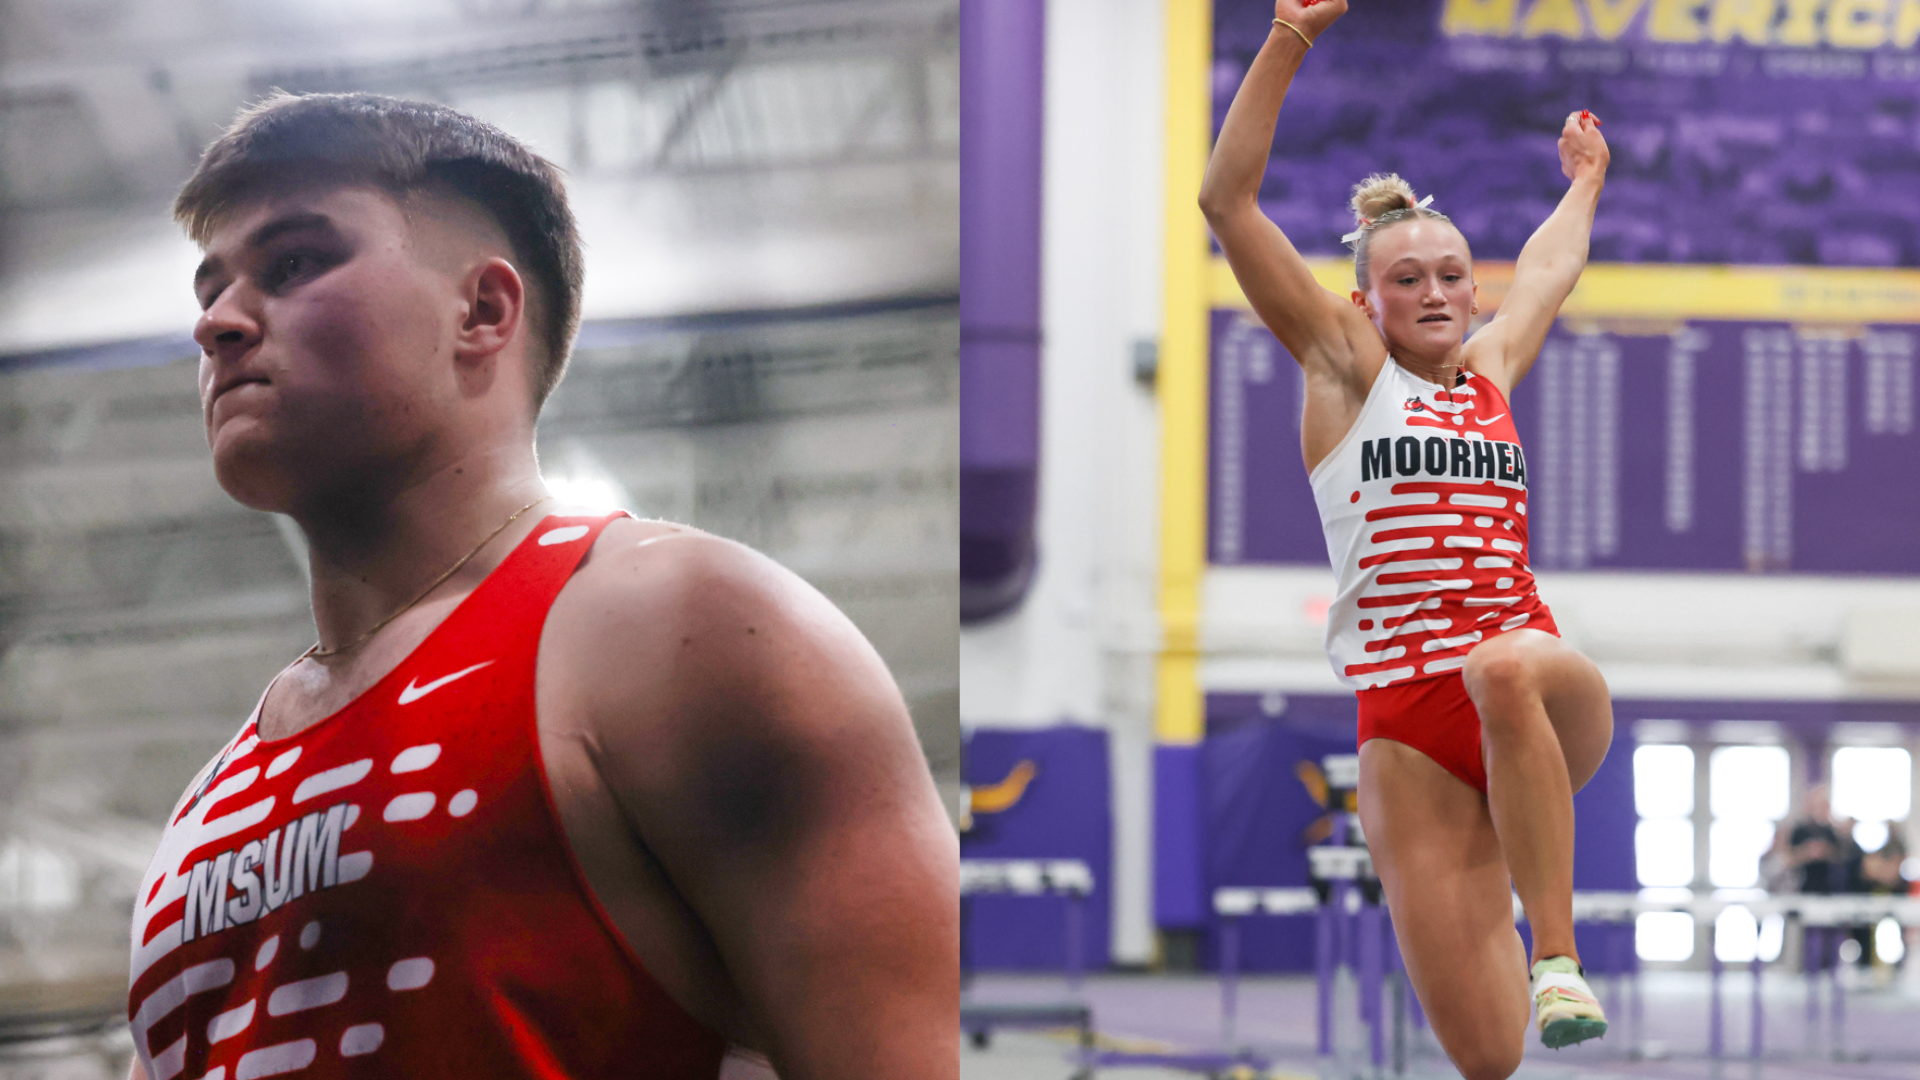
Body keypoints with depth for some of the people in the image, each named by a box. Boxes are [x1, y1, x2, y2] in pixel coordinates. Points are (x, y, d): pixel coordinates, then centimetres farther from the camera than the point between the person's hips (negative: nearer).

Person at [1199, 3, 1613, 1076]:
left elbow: (1551, 269, 42)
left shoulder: (1490, 369, 19)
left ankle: (1559, 957, -32)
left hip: (1543, 678, 2)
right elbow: (1229, 200, 1)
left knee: (1507, 670, -39)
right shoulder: (1347, 364, 9)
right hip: (1408, 722, -2)